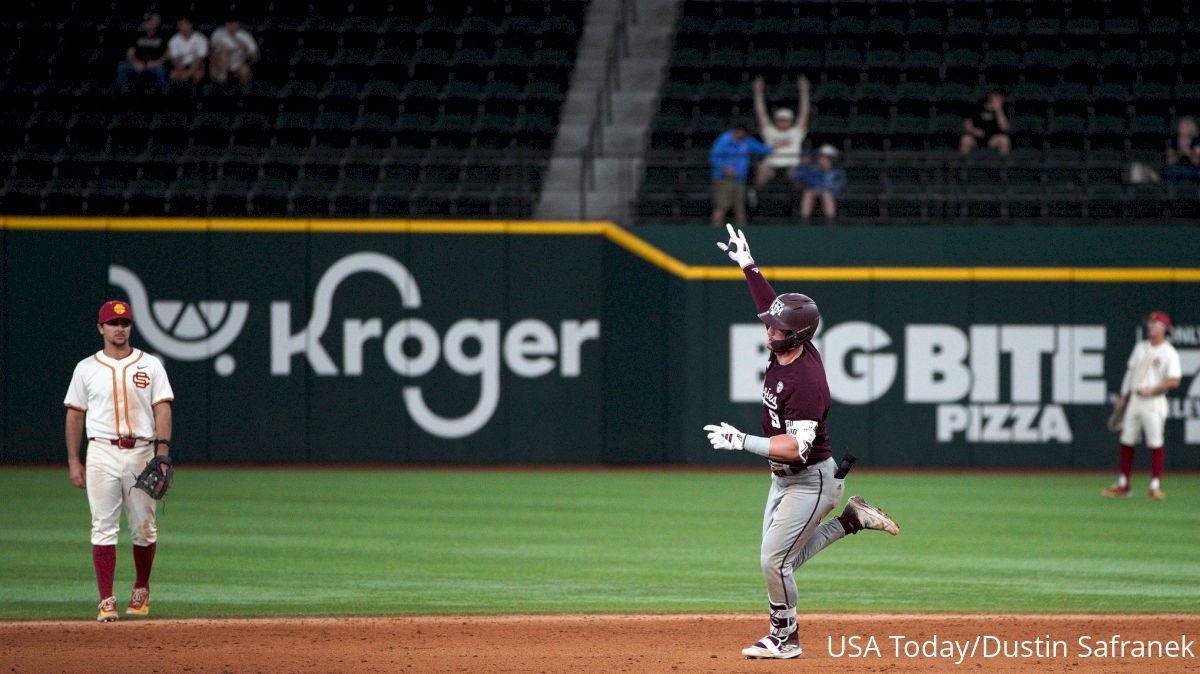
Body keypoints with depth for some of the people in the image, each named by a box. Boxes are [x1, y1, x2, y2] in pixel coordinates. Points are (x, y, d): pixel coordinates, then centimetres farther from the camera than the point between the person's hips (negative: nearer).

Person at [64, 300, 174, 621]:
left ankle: (142, 590, 26)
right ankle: (106, 601, -8)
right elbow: (75, 415, 10)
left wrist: (162, 456, -11)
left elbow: (162, 410, 0)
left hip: (141, 451, 0)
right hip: (102, 453, 0)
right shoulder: (86, 369, 8)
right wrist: (73, 462, 5)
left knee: (144, 528, 5)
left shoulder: (150, 365, 5)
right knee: (103, 528, -7)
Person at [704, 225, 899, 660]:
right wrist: (747, 265, 21)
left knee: (775, 560, -8)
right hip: (783, 478, 10)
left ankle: (785, 637, 10)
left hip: (811, 481, -10)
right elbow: (770, 302, 17)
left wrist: (741, 441, -32)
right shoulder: (785, 350, -4)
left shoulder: (806, 381, -29)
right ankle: (852, 519, 25)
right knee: (781, 561, 14)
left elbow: (796, 447, -34)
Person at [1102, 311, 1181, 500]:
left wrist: (1151, 390, -20)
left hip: (1153, 401, -6)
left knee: (1155, 444, -6)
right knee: (1127, 441, 7)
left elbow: (1174, 381, -14)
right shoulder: (1140, 347, 13)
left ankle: (1155, 486, -2)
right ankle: (1123, 485, 13)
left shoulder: (1169, 353, -6)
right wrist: (1123, 397, 13)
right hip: (1134, 400, 6)